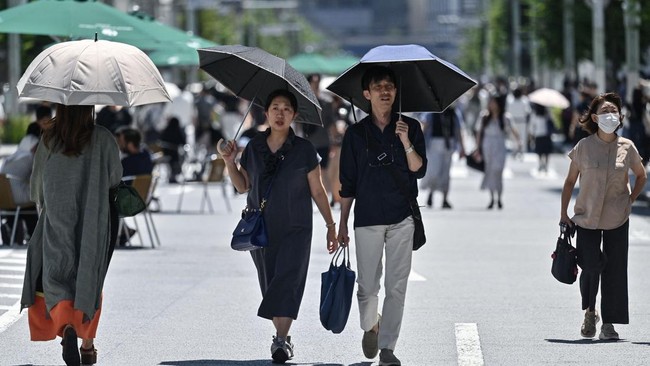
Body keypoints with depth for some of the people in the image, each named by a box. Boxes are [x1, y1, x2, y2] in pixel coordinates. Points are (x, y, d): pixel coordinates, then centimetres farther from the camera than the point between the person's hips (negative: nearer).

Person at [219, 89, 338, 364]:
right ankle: (282, 336, 16)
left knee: (287, 280, -15)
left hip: (295, 229, -3)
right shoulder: (254, 147, 5)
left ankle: (281, 341, -21)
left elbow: (317, 191, 2)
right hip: (261, 228, 3)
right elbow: (243, 186, 12)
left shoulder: (303, 149, -2)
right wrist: (230, 162, -4)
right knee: (269, 284, 6)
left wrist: (331, 226, 2)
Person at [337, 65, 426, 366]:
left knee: (396, 285, -3)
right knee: (367, 284, 3)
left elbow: (419, 171, -3)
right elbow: (347, 183, 8)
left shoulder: (410, 127, 5)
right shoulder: (356, 133, 5)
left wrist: (406, 143, -20)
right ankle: (370, 327, 32)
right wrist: (342, 224, 5)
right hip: (367, 218, 0)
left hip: (402, 218, 0)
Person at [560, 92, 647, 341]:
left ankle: (608, 324, 6)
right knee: (590, 267, -7)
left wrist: (631, 201, 6)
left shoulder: (627, 147, -1)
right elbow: (570, 181, 5)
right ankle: (590, 313, 20)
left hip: (617, 219, 1)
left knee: (615, 269, -1)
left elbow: (641, 176, 17)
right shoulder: (583, 147, -4)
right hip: (587, 218, -1)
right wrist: (564, 214, 1)